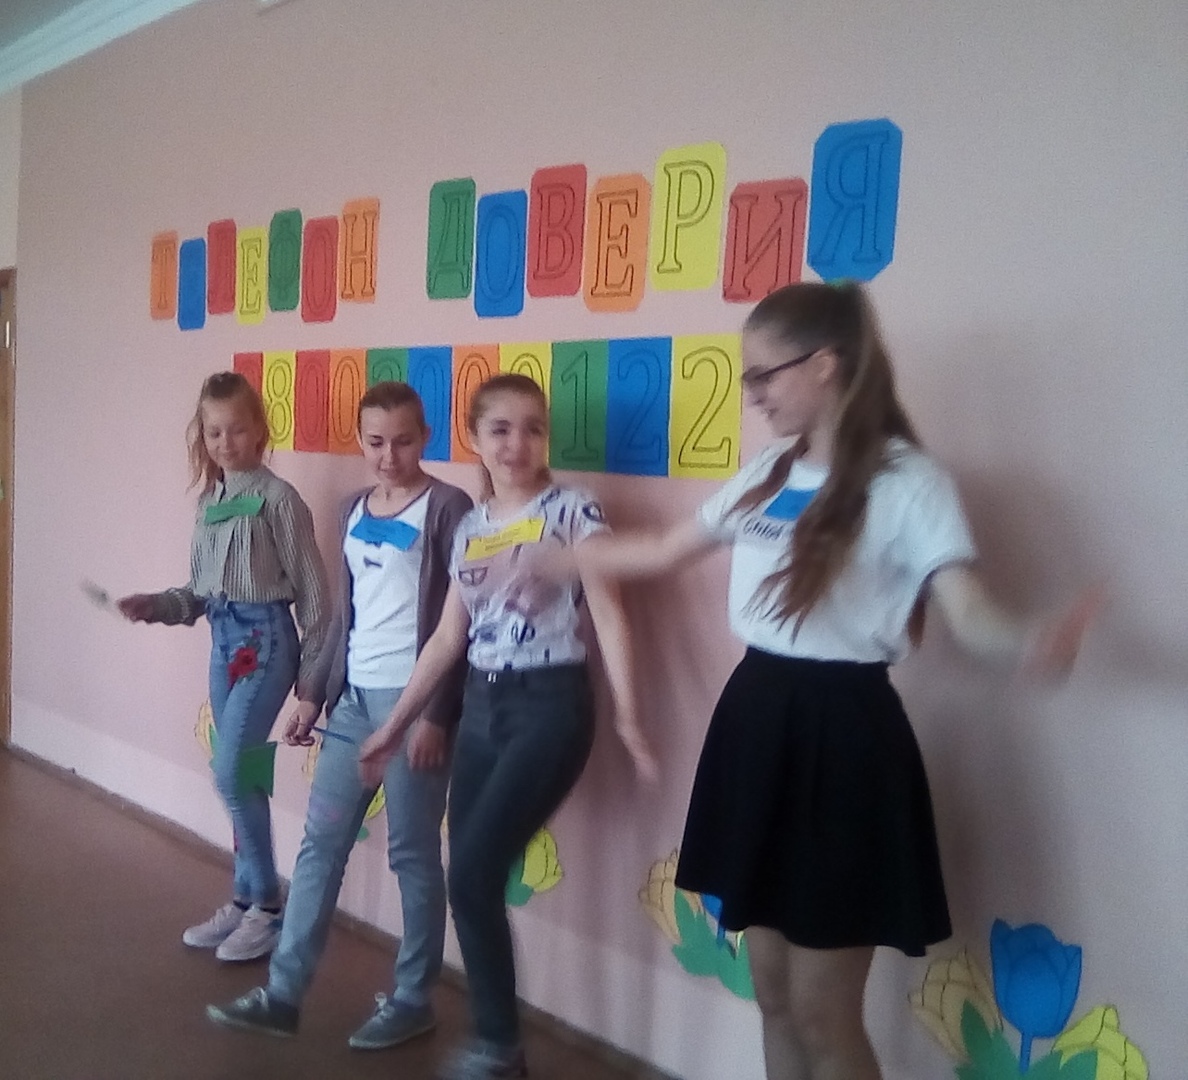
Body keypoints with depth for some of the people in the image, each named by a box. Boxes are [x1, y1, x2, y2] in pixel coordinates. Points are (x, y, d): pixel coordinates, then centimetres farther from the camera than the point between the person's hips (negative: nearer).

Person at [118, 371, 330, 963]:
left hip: (265, 638, -7)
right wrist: (155, 605, -3)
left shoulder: (277, 498, -10)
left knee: (231, 773, -10)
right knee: (240, 775, 12)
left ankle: (267, 907, 5)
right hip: (223, 639, 7)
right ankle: (245, 898, 24)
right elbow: (201, 591, 15)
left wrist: (312, 670, -9)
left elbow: (311, 589, -9)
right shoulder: (210, 500, 11)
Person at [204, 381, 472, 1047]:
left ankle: (413, 1000, 18)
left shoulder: (448, 509, -9)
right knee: (321, 843, 9)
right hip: (355, 699, 7)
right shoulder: (356, 509, 12)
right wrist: (316, 694, 16)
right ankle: (283, 995, 18)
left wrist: (438, 713, -16)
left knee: (412, 853, 4)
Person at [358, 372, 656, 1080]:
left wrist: (628, 714, -20)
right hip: (482, 709, 6)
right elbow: (448, 638, 15)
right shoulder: (470, 526, 12)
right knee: (470, 884, 6)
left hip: (550, 706, -6)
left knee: (474, 875, -10)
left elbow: (608, 614, -12)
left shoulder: (571, 509, -6)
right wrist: (395, 725, 16)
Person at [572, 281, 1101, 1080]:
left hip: (840, 731, -7)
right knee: (774, 993, 16)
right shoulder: (769, 472, 9)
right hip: (757, 720, 7)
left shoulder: (906, 482, -12)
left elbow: (968, 611, -22)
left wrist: (1029, 645, -45)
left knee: (822, 1010, 2)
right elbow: (662, 552, 21)